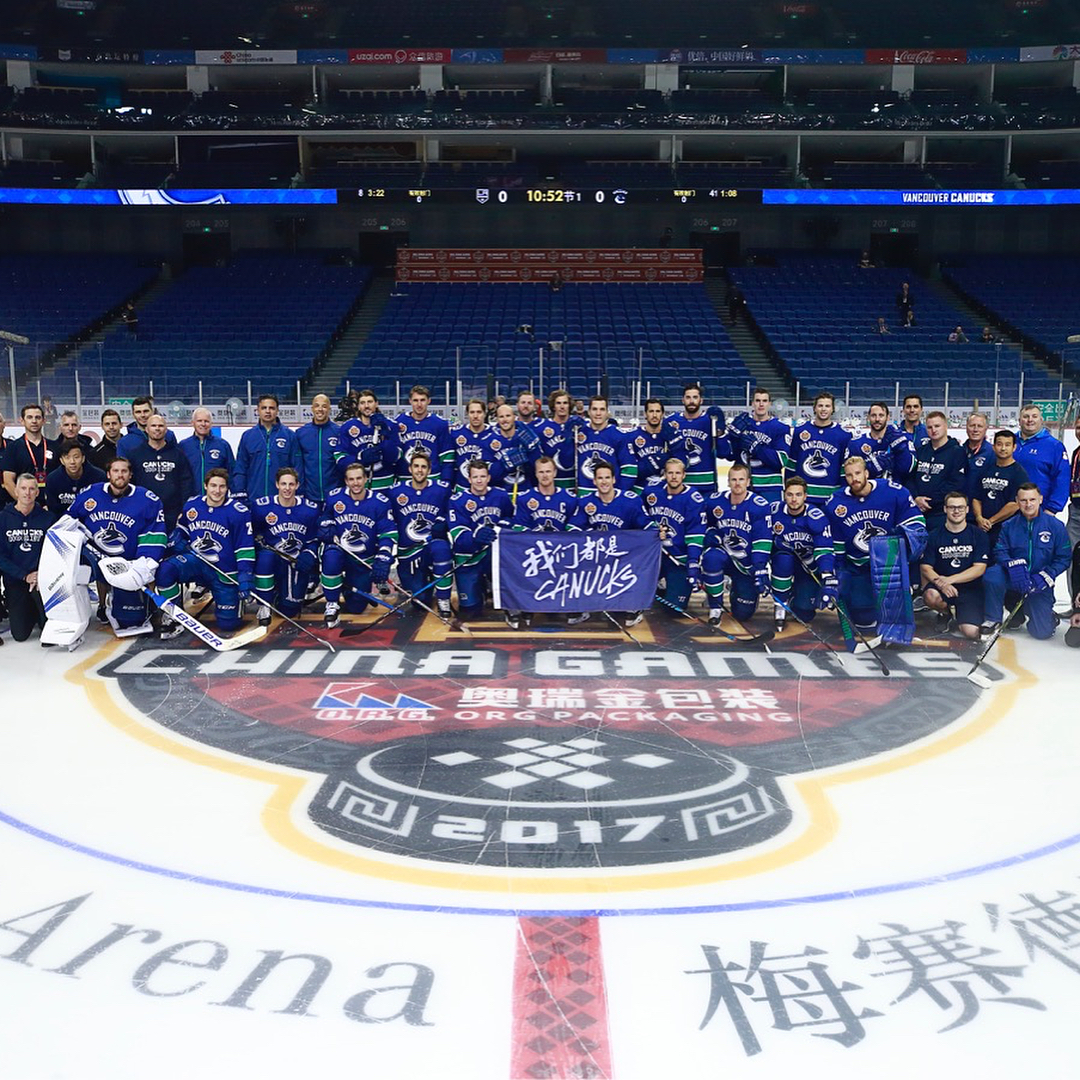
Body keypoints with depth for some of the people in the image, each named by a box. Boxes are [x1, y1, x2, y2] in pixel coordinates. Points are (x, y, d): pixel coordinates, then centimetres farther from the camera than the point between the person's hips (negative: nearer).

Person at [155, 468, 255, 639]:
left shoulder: (239, 511, -11)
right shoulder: (191, 505, 0)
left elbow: (245, 547, -11)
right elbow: (180, 529, 19)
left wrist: (245, 576, -18)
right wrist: (176, 539, -3)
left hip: (224, 572, -2)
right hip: (195, 560, 2)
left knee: (227, 623, -1)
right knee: (165, 569, -29)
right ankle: (170, 619, -11)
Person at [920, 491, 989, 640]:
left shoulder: (978, 534, 0)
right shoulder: (934, 535, 1)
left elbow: (979, 568, -7)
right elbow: (925, 567, -4)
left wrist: (950, 579, -19)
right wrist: (940, 582, -24)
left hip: (970, 589, -1)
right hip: (941, 587, 1)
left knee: (971, 632, -19)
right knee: (931, 596, -35)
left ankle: (959, 614, 19)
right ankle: (946, 613, 3)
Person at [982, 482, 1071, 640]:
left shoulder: (1055, 526, -7)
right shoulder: (1009, 526, -1)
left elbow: (1064, 558, -6)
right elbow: (1000, 551, -6)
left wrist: (1045, 577, -20)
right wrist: (1014, 565, -27)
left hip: (1040, 585, -1)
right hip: (1014, 579, 1)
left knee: (1042, 632, -7)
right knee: (992, 574, -33)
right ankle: (993, 620, -10)